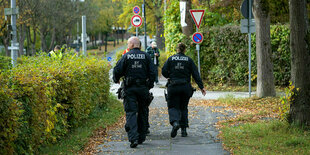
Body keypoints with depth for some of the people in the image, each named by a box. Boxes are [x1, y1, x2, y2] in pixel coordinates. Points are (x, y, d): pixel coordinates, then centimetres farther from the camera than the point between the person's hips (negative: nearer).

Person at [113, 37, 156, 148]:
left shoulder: (126, 56, -3)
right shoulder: (146, 56, 3)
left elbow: (117, 70, -5)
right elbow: (152, 72, 0)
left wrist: (116, 79, 15)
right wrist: (150, 85, 12)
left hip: (130, 88, -2)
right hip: (143, 88, 2)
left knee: (131, 112, -5)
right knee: (142, 113, 14)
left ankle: (133, 138, -20)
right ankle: (141, 137, 21)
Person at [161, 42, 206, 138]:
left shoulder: (171, 59, 3)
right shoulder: (189, 60, 4)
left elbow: (164, 71, -3)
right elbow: (196, 74, 0)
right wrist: (201, 87, 0)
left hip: (173, 87, -1)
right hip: (185, 87, 1)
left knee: (173, 106, 4)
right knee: (183, 108, 14)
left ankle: (175, 122, -26)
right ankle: (183, 129, 11)